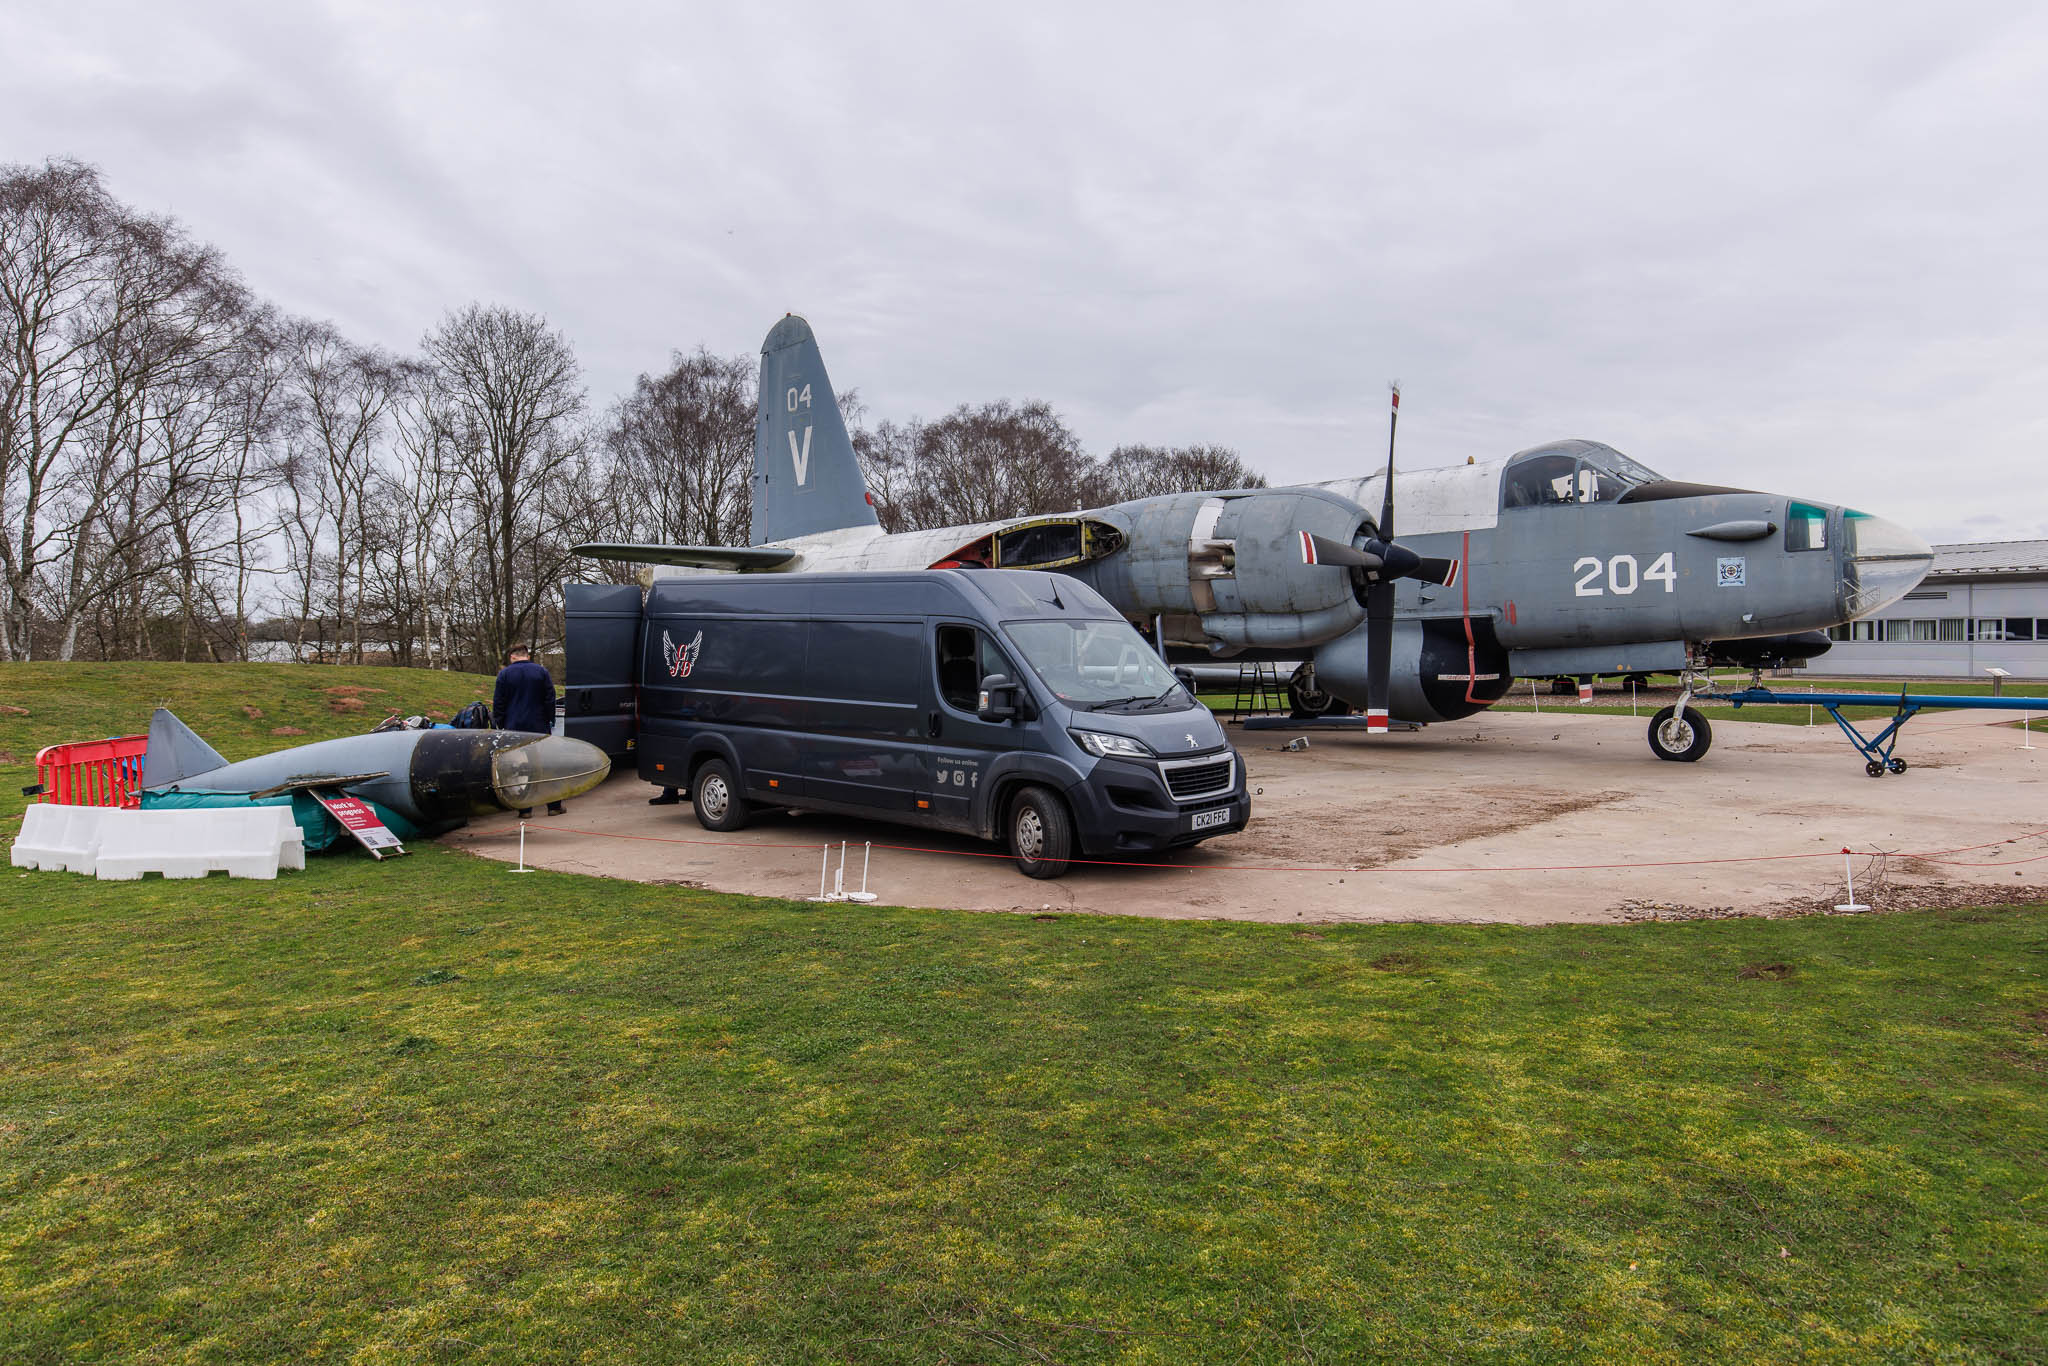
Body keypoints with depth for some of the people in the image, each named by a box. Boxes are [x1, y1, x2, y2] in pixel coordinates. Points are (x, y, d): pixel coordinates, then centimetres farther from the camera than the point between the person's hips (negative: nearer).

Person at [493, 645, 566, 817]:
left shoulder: (504, 674, -1)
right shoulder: (541, 672, 2)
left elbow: (498, 703, -1)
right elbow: (550, 700, 2)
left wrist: (501, 725, 7)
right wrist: (550, 723, 9)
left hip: (514, 728, -1)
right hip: (539, 727, 1)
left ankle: (525, 809, 3)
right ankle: (554, 806, 9)